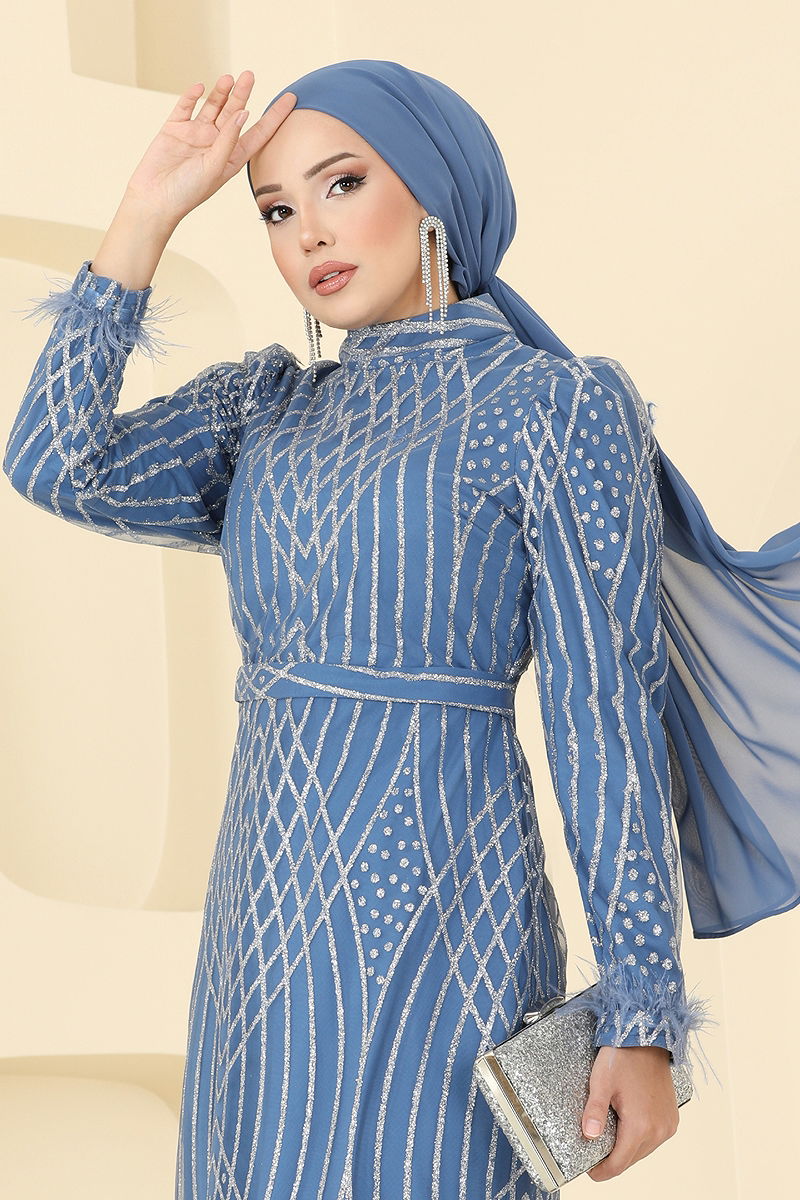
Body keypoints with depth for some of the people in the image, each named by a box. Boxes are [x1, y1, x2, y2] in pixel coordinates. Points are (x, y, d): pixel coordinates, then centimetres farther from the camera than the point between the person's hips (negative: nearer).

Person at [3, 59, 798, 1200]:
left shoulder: (553, 406, -8)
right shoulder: (267, 406, 10)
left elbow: (606, 721, -10)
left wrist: (645, 1016, -11)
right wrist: (148, 214, -3)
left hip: (429, 917, -6)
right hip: (265, 912, 6)